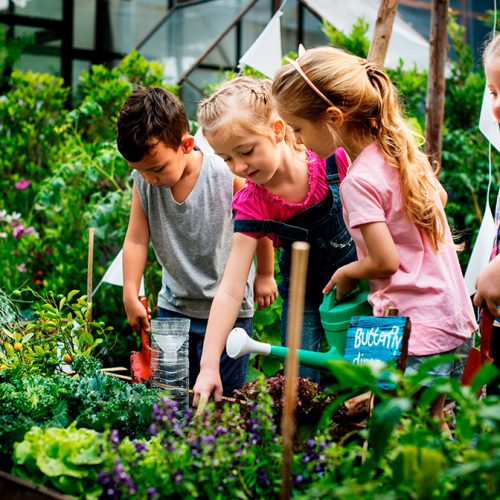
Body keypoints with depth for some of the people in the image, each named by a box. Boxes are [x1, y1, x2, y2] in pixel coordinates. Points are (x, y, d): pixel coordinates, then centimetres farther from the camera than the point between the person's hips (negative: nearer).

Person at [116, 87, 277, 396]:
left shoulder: (228, 176, -19)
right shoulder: (143, 181, -9)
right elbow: (136, 240, -4)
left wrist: (264, 275, 5)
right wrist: (131, 297, -9)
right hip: (173, 307, 4)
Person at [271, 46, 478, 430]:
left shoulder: (359, 181, -19)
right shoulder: (401, 147, 6)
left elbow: (385, 262, -19)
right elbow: (439, 197, 23)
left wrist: (345, 274, -1)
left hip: (417, 334, -9)